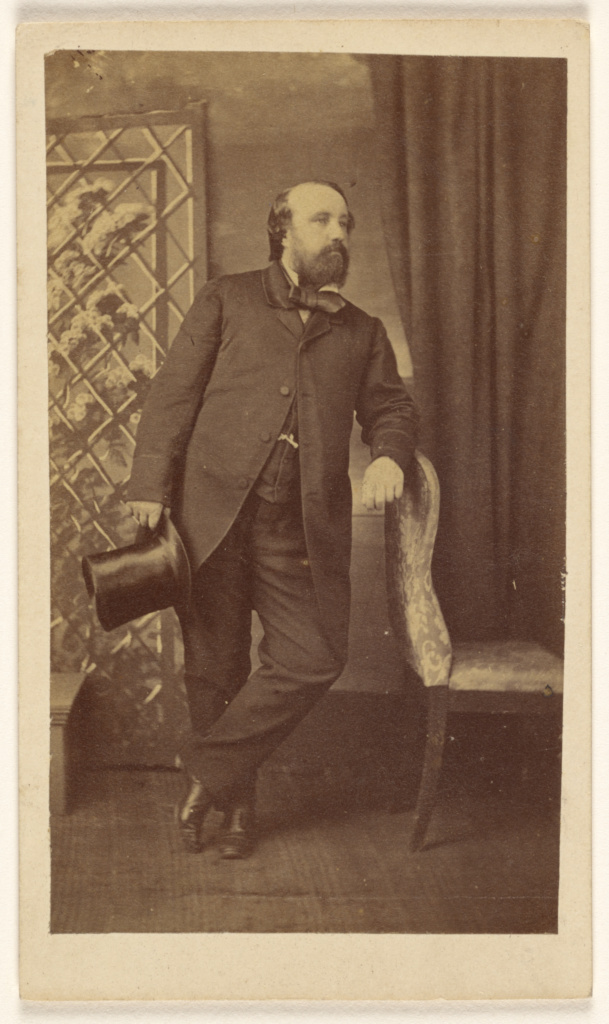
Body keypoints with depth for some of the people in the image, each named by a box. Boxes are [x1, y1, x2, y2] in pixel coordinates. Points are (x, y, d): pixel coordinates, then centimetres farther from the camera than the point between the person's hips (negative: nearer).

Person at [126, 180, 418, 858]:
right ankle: (234, 802, 25)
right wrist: (151, 486, -6)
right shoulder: (225, 301, 11)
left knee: (314, 658, -9)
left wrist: (388, 456, -5)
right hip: (212, 515, -2)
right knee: (213, 667, 4)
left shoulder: (362, 332, 19)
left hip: (302, 529, 2)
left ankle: (206, 769, 11)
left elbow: (390, 408, 20)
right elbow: (173, 394, 5)